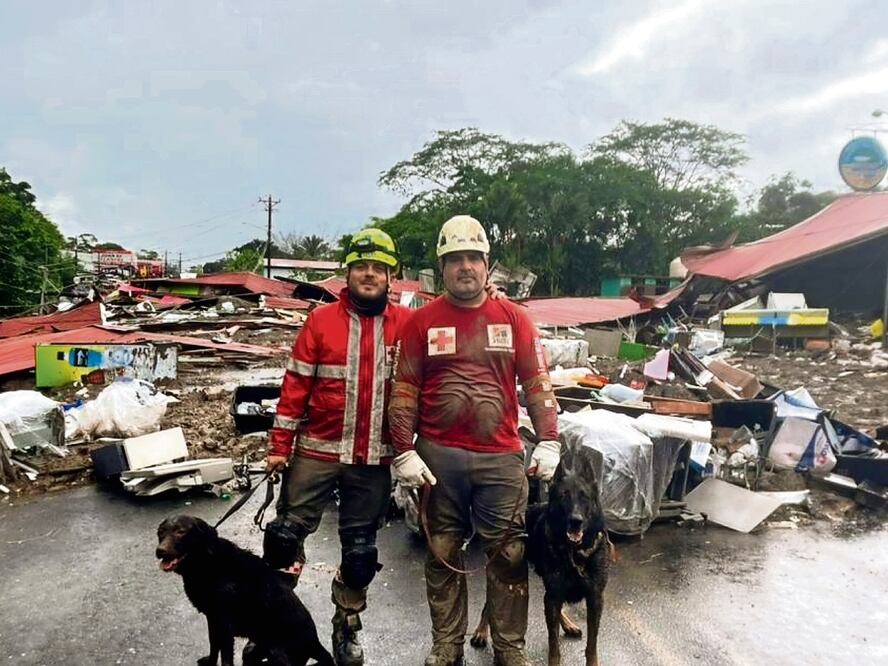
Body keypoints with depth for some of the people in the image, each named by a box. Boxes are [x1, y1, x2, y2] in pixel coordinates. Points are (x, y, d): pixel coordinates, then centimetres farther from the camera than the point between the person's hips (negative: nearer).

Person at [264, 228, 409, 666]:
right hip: (317, 451, -1)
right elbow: (296, 386, -2)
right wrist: (279, 446, -3)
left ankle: (347, 626, 34)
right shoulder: (321, 320, -2)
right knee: (287, 533, 4)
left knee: (360, 549, 14)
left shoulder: (407, 325, -1)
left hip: (373, 460, 1)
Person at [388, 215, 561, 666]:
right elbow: (404, 390, 2)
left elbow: (537, 383, 5)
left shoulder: (513, 318, 4)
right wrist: (403, 451, -5)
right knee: (443, 555, 12)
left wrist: (548, 441, -2)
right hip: (439, 457, 0)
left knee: (508, 555, 7)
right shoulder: (421, 321, 3)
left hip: (501, 457, 0)